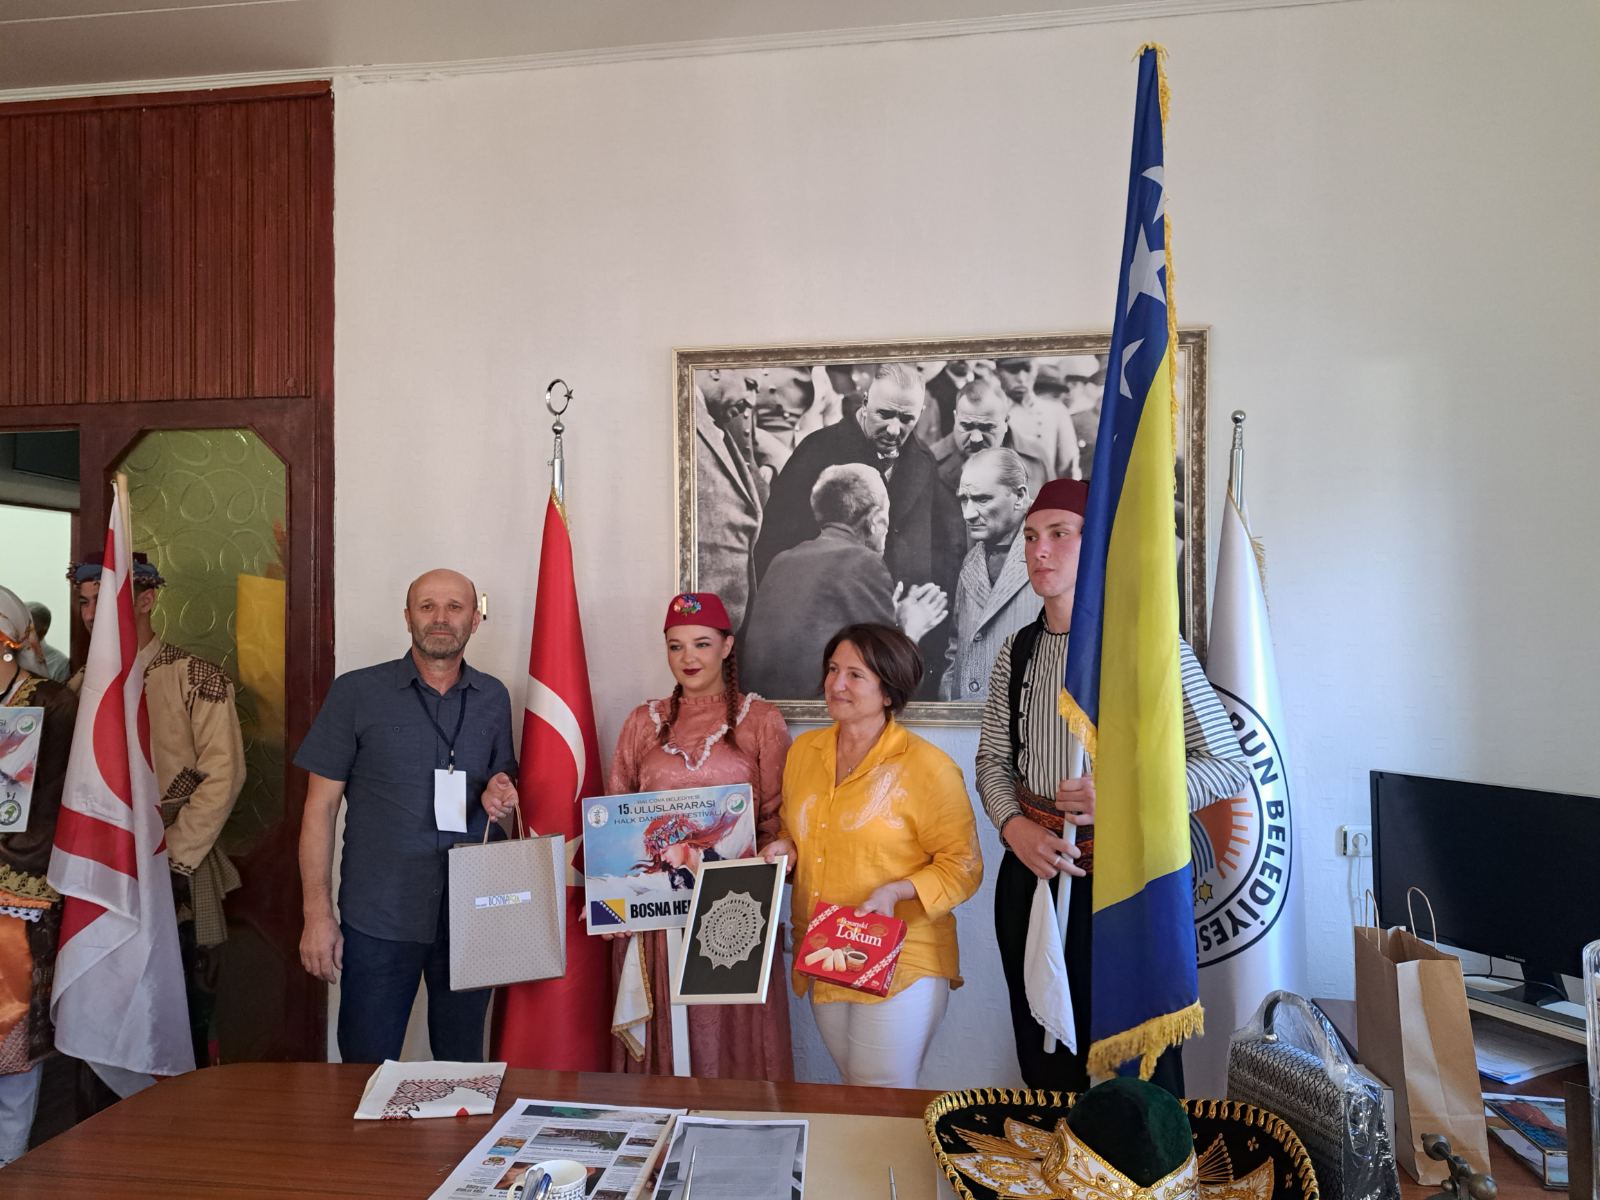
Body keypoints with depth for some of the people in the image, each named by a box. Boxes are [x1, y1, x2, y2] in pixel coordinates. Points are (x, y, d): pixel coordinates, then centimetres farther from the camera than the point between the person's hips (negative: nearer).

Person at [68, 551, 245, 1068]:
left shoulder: (196, 678, -5)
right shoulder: (81, 686, 10)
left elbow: (223, 778, -11)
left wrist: (169, 859, -13)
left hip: (178, 886, -4)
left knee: (185, 1043, 4)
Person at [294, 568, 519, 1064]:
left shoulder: (493, 697, 6)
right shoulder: (356, 693, -3)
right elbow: (321, 806, -2)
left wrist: (501, 794, -6)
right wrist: (317, 913, -6)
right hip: (378, 918, -2)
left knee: (463, 1069, 15)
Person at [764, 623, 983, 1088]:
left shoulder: (927, 767, -14)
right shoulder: (804, 750, 4)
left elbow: (963, 866, -11)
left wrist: (896, 891, -23)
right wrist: (786, 849, -2)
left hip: (901, 965, -6)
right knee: (851, 1088, 20)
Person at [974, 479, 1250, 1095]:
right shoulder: (1017, 652, 5)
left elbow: (1231, 766, -10)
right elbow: (993, 760, 10)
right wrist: (1015, 827, -10)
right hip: (1033, 876, 5)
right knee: (1045, 1072, 20)